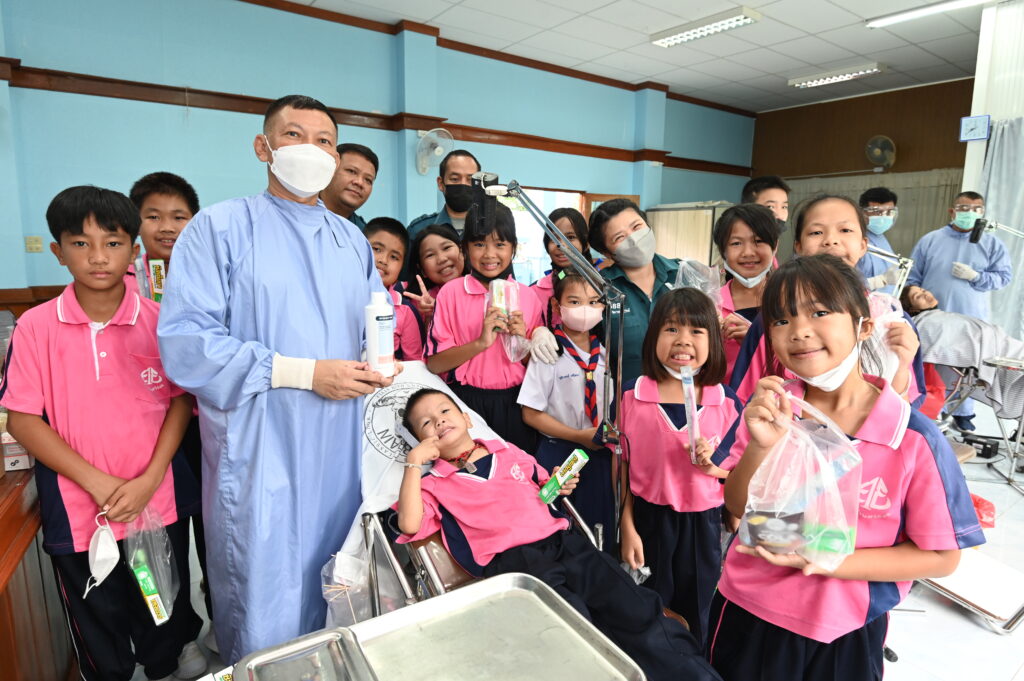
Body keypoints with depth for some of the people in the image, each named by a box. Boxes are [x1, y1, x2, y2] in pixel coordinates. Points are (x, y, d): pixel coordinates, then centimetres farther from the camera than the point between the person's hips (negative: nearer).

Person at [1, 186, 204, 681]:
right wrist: (96, 482, -15)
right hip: (77, 510, 0)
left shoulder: (158, 321, -6)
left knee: (164, 611, 21)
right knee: (97, 623, 19)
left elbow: (181, 401, -3)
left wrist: (149, 481, -13)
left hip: (160, 503, 1)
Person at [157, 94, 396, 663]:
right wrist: (305, 373, -18)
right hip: (258, 448, -4)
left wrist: (378, 364, -6)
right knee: (263, 602, 8)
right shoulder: (220, 227, -4)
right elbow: (184, 343, -14)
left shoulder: (352, 240, 14)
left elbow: (376, 328, 17)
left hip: (341, 444, 5)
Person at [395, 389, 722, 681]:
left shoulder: (508, 452, 21)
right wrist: (414, 462, -7)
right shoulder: (434, 485, 9)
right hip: (513, 562, -4)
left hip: (562, 542, 4)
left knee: (640, 613, -6)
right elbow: (409, 524, -10)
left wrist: (559, 486, 10)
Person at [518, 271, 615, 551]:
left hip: (600, 454, 4)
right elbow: (531, 414, -13)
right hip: (559, 454, -4)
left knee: (601, 533, 15)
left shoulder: (605, 354, 1)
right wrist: (579, 436, -16)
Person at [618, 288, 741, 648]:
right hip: (648, 519, 0)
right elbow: (621, 465, -2)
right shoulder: (631, 395, -10)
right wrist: (627, 527, -2)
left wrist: (711, 463, -19)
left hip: (702, 524, 1)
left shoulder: (728, 403, -7)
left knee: (694, 623, 20)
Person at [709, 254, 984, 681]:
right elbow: (737, 507, -7)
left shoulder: (915, 438, -17)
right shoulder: (769, 408, -11)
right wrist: (762, 445, -26)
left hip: (843, 636, -2)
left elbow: (941, 557, -10)